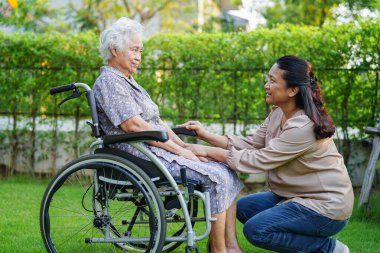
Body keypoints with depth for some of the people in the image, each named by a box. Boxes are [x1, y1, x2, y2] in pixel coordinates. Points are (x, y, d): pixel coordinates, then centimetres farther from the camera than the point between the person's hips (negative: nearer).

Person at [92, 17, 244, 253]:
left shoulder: (128, 81, 22)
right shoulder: (109, 81, -9)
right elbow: (134, 125, -19)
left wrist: (185, 146, 6)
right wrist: (179, 151, -15)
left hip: (158, 149, 10)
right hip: (142, 157, -10)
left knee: (228, 171, 0)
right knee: (216, 177, -22)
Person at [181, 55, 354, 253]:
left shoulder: (303, 127, -26)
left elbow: (259, 160, -25)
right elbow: (252, 144, 4)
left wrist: (208, 151, -20)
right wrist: (206, 136, -4)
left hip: (327, 207, -10)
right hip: (298, 196, 10)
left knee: (255, 229, -18)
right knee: (242, 208, 10)